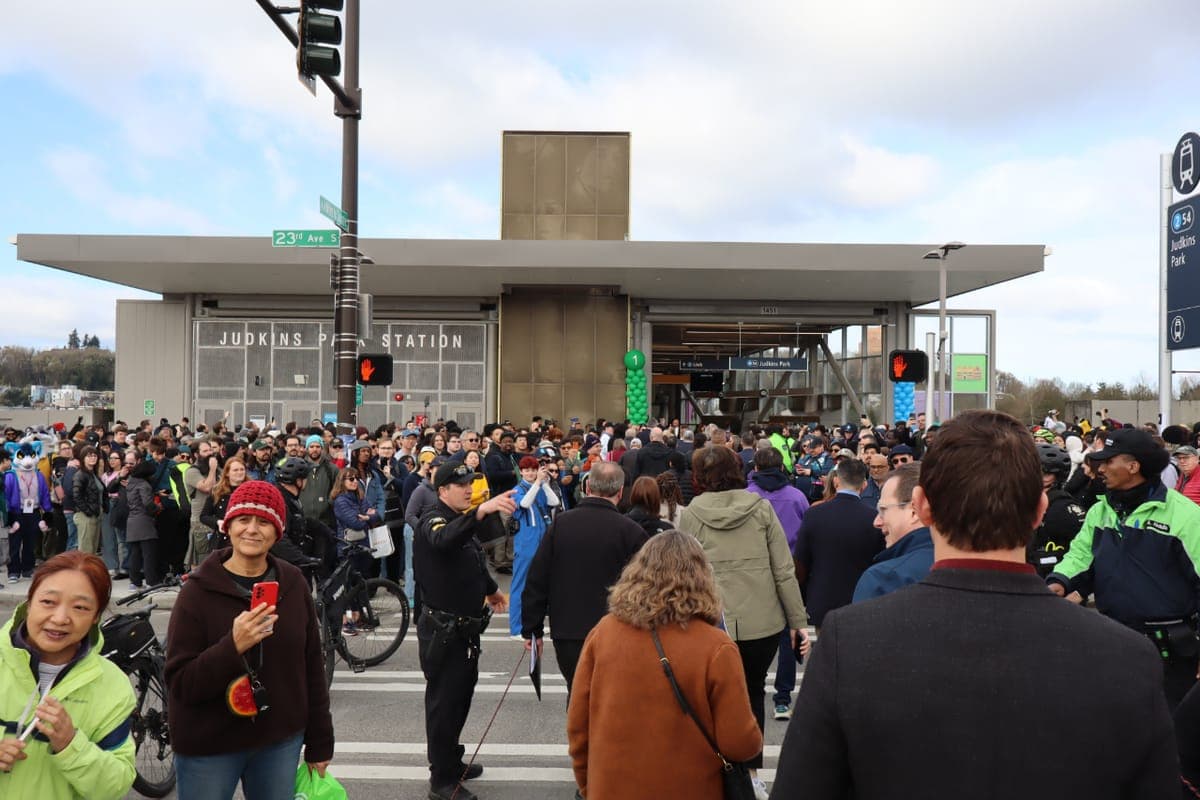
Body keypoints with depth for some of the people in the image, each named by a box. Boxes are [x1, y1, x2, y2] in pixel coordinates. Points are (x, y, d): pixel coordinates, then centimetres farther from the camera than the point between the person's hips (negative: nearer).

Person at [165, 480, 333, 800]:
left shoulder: (293, 583, -3)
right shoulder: (199, 591, -12)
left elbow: (312, 666, 3)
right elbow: (180, 684, -14)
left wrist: (319, 743, 6)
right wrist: (234, 646, -30)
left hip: (281, 741, 3)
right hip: (208, 748, -2)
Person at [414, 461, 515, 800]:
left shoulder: (464, 520, 13)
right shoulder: (433, 521, -17)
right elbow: (443, 539, -43)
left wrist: (490, 589, 30)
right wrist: (482, 511, -56)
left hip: (465, 627, 9)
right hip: (442, 629, -9)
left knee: (461, 696, 20)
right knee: (443, 702, 0)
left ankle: (452, 762, 37)